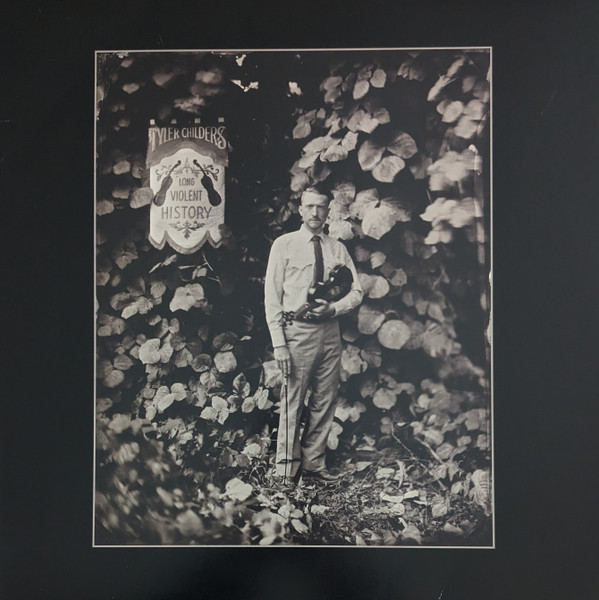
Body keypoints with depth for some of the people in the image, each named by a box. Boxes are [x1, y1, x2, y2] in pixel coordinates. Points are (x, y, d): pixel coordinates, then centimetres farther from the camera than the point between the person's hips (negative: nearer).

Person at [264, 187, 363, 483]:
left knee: (325, 402, 10)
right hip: (298, 331, -4)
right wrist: (279, 343, -10)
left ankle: (313, 463, 25)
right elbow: (272, 296, -3)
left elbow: (357, 290, 12)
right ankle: (286, 468, 15)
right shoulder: (284, 244, 1)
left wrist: (334, 307, -10)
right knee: (292, 402, -2)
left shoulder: (337, 248, 10)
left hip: (330, 330, 4)